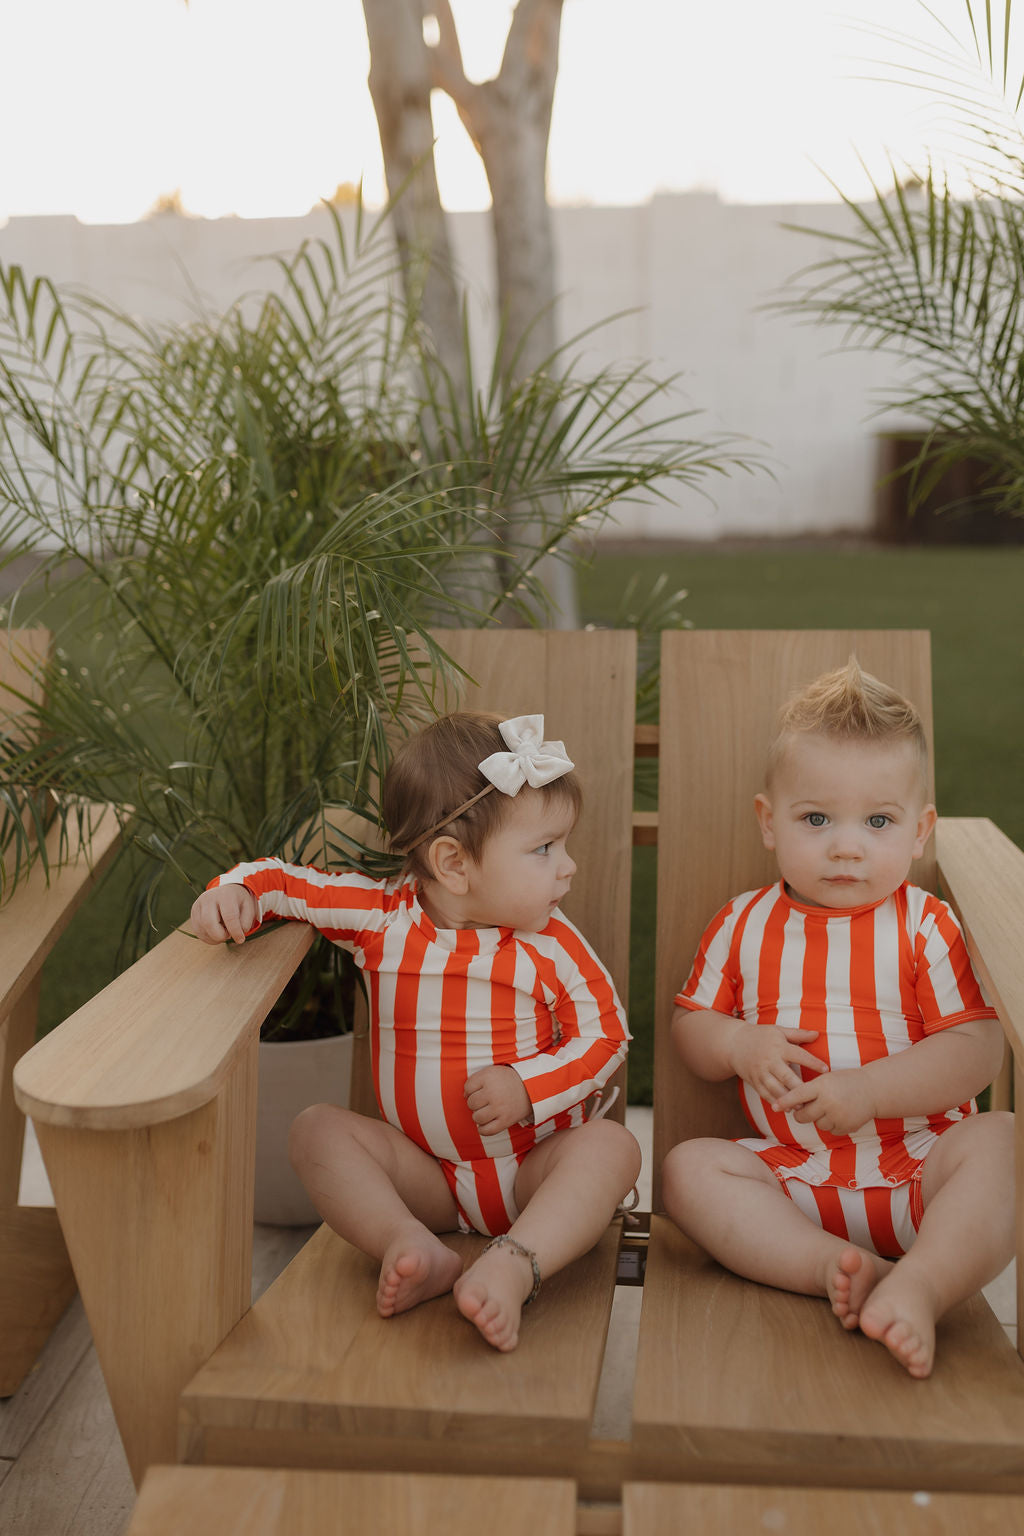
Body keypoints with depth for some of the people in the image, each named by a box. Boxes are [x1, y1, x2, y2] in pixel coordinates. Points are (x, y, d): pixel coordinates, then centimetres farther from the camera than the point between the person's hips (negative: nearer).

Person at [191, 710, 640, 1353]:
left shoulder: (550, 946, -8)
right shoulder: (381, 918, -6)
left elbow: (606, 1035, -5)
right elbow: (284, 880, 0)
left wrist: (526, 1087, -20)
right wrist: (235, 894, -24)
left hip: (534, 1167, -1)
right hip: (425, 1173, 1)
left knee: (612, 1144, -28)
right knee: (316, 1129, -17)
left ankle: (516, 1264, -47)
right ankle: (411, 1246, -36)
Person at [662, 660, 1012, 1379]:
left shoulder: (927, 929, -4)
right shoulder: (745, 927, 4)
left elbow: (978, 1050, -11)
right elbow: (690, 1024, 10)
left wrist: (869, 1089, -22)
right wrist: (739, 1045, -13)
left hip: (918, 1175, -2)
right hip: (793, 1177, 2)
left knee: (998, 1140, -29)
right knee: (690, 1166, -21)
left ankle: (920, 1284, -41)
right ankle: (840, 1267, -33)